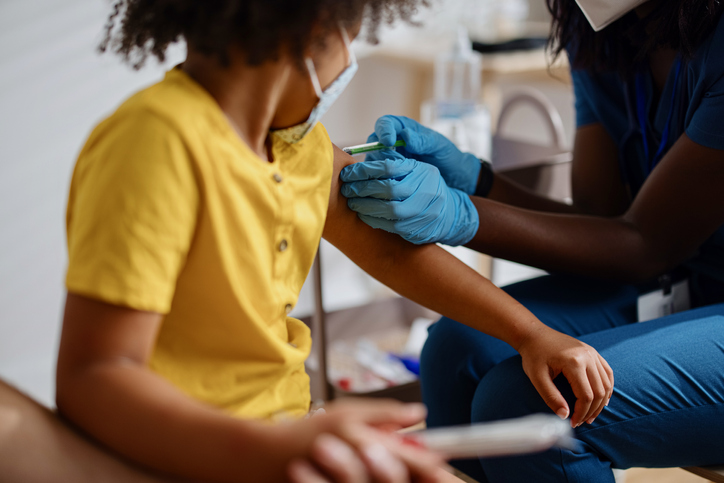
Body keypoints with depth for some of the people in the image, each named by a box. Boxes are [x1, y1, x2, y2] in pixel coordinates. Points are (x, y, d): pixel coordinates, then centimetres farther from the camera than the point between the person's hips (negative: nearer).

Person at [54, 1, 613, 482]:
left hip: (286, 430, 8)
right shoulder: (159, 140, -23)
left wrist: (530, 333, 12)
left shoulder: (296, 138, 4)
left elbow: (390, 248, 16)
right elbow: (91, 378, -29)